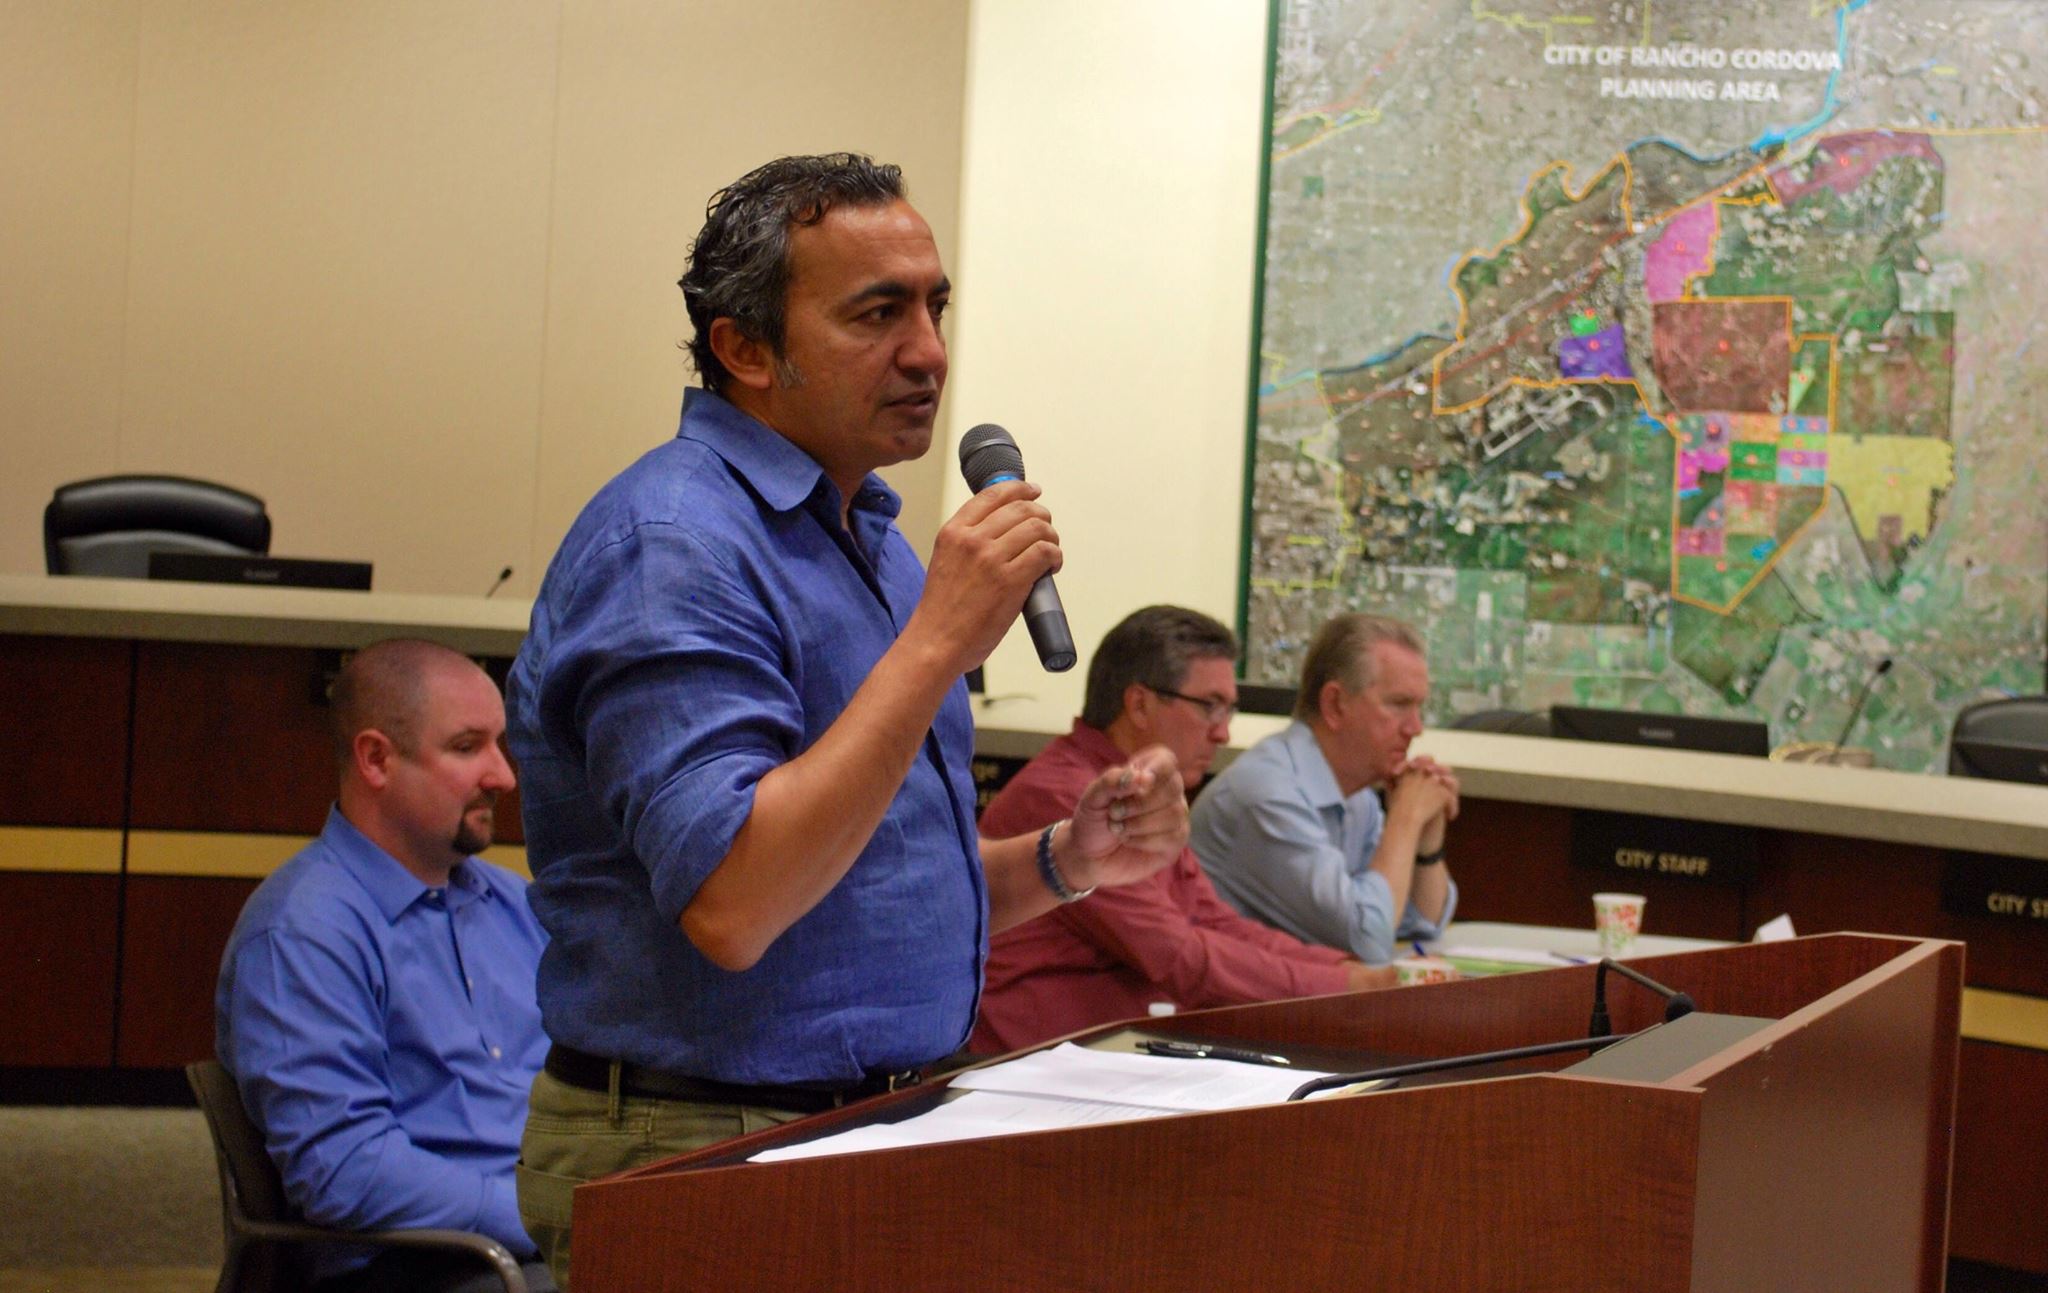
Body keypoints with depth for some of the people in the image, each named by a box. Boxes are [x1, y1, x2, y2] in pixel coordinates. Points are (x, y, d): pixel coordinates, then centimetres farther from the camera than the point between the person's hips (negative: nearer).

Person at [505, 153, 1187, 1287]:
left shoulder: (864, 537, 14)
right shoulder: (670, 545, -15)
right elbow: (731, 907, -26)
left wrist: (1063, 861, 2)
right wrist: (938, 642, -23)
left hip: (872, 1140, 8)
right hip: (699, 1156, -8)